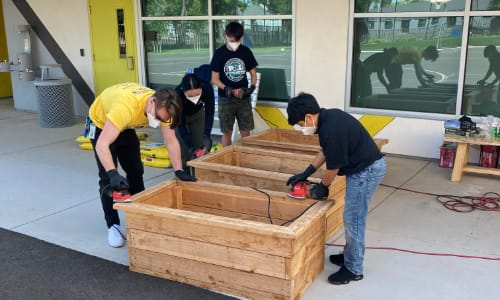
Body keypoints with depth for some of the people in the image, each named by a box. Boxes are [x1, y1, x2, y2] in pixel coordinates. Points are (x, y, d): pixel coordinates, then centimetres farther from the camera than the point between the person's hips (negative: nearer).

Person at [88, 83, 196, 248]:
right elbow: (102, 144, -49)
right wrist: (113, 173, -62)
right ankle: (113, 226, 1)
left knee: (136, 172, 5)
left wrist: (179, 171, -23)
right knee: (108, 178, -11)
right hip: (101, 125, -6)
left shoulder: (161, 108, -26)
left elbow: (171, 141, -17)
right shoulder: (126, 107, -46)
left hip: (126, 127, 6)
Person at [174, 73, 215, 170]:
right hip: (180, 117, -2)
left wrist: (206, 136, -39)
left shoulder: (207, 88, -35)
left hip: (197, 114, 2)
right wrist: (191, 146, -36)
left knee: (199, 146, 0)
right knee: (183, 150, -9)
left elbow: (209, 114, -27)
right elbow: (181, 124, -31)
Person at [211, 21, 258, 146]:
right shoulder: (219, 54, -5)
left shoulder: (246, 52, 1)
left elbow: (253, 73, 8)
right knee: (227, 133, 5)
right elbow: (214, 78, -3)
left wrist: (252, 87, -11)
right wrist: (226, 89, -21)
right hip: (226, 99, -1)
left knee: (245, 132, 4)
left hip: (244, 98, 2)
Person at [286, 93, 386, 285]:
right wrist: (305, 174, 14)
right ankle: (350, 255, 34)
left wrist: (322, 187, 1)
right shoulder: (328, 117, 4)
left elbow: (333, 167, -16)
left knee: (353, 219, 0)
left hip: (366, 171, -10)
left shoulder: (331, 129, -26)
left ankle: (353, 269, 12)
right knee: (353, 217, 19)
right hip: (366, 166, 10)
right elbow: (326, 151, 16)